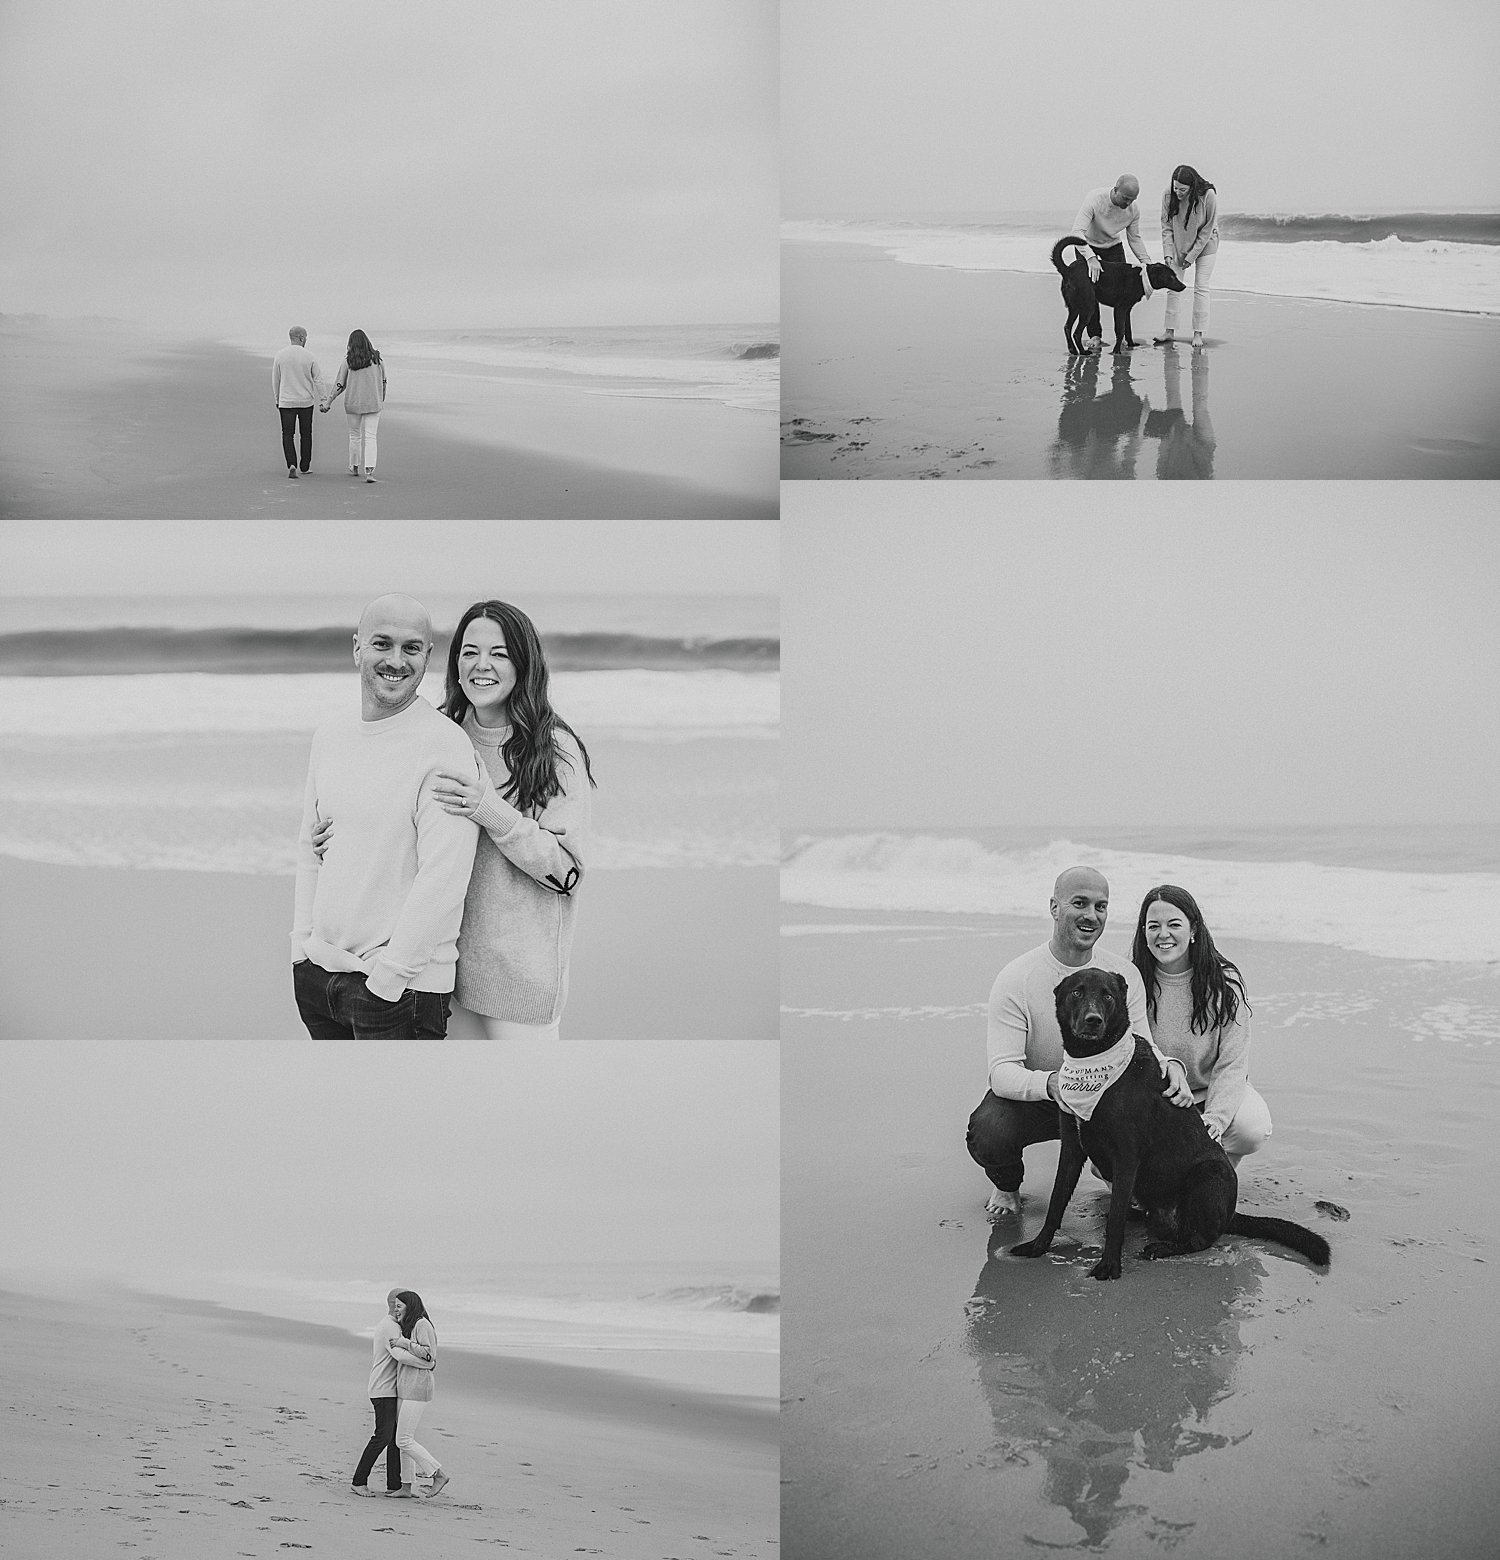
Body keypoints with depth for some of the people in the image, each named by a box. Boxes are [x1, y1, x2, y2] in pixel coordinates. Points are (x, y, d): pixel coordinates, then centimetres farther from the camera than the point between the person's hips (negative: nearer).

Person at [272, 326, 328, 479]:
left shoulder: (280, 356, -3)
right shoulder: (309, 357, -7)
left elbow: (275, 380, 4)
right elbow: (318, 380, -4)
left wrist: (276, 400, 16)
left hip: (286, 402, 0)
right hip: (306, 401, 0)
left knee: (287, 435, 4)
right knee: (306, 434, 15)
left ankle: (291, 465, -14)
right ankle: (305, 466, 21)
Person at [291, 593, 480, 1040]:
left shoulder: (445, 747, -13)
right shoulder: (329, 738, 11)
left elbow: (442, 880, -18)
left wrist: (386, 977, -17)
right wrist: (302, 941, 8)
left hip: (402, 985, -6)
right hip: (315, 972, 6)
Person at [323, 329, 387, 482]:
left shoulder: (347, 361, -7)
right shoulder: (376, 359, -3)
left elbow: (340, 385, -5)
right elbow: (383, 381, 6)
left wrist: (328, 402, 4)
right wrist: (382, 399, 21)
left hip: (353, 403, 0)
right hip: (373, 403, 0)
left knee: (354, 435, 17)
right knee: (370, 437, -2)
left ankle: (354, 468, 29)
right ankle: (369, 471, -17)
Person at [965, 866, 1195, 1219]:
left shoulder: (1126, 974, -7)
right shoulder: (1015, 980, -20)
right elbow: (1002, 1071, -25)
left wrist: (1169, 1066, -30)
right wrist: (1050, 1083, -48)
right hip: (1029, 1096, -3)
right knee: (987, 1134, -34)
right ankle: (1006, 1187, 5)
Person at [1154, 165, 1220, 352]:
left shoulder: (1209, 195, -28)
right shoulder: (1169, 195, -19)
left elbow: (1207, 230, -20)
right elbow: (1166, 227, -9)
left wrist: (1192, 256, -19)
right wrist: (1168, 253, -18)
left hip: (1205, 245, -3)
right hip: (1179, 245, 3)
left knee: (1201, 288, -5)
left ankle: (1198, 334, -3)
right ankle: (1170, 331, 8)